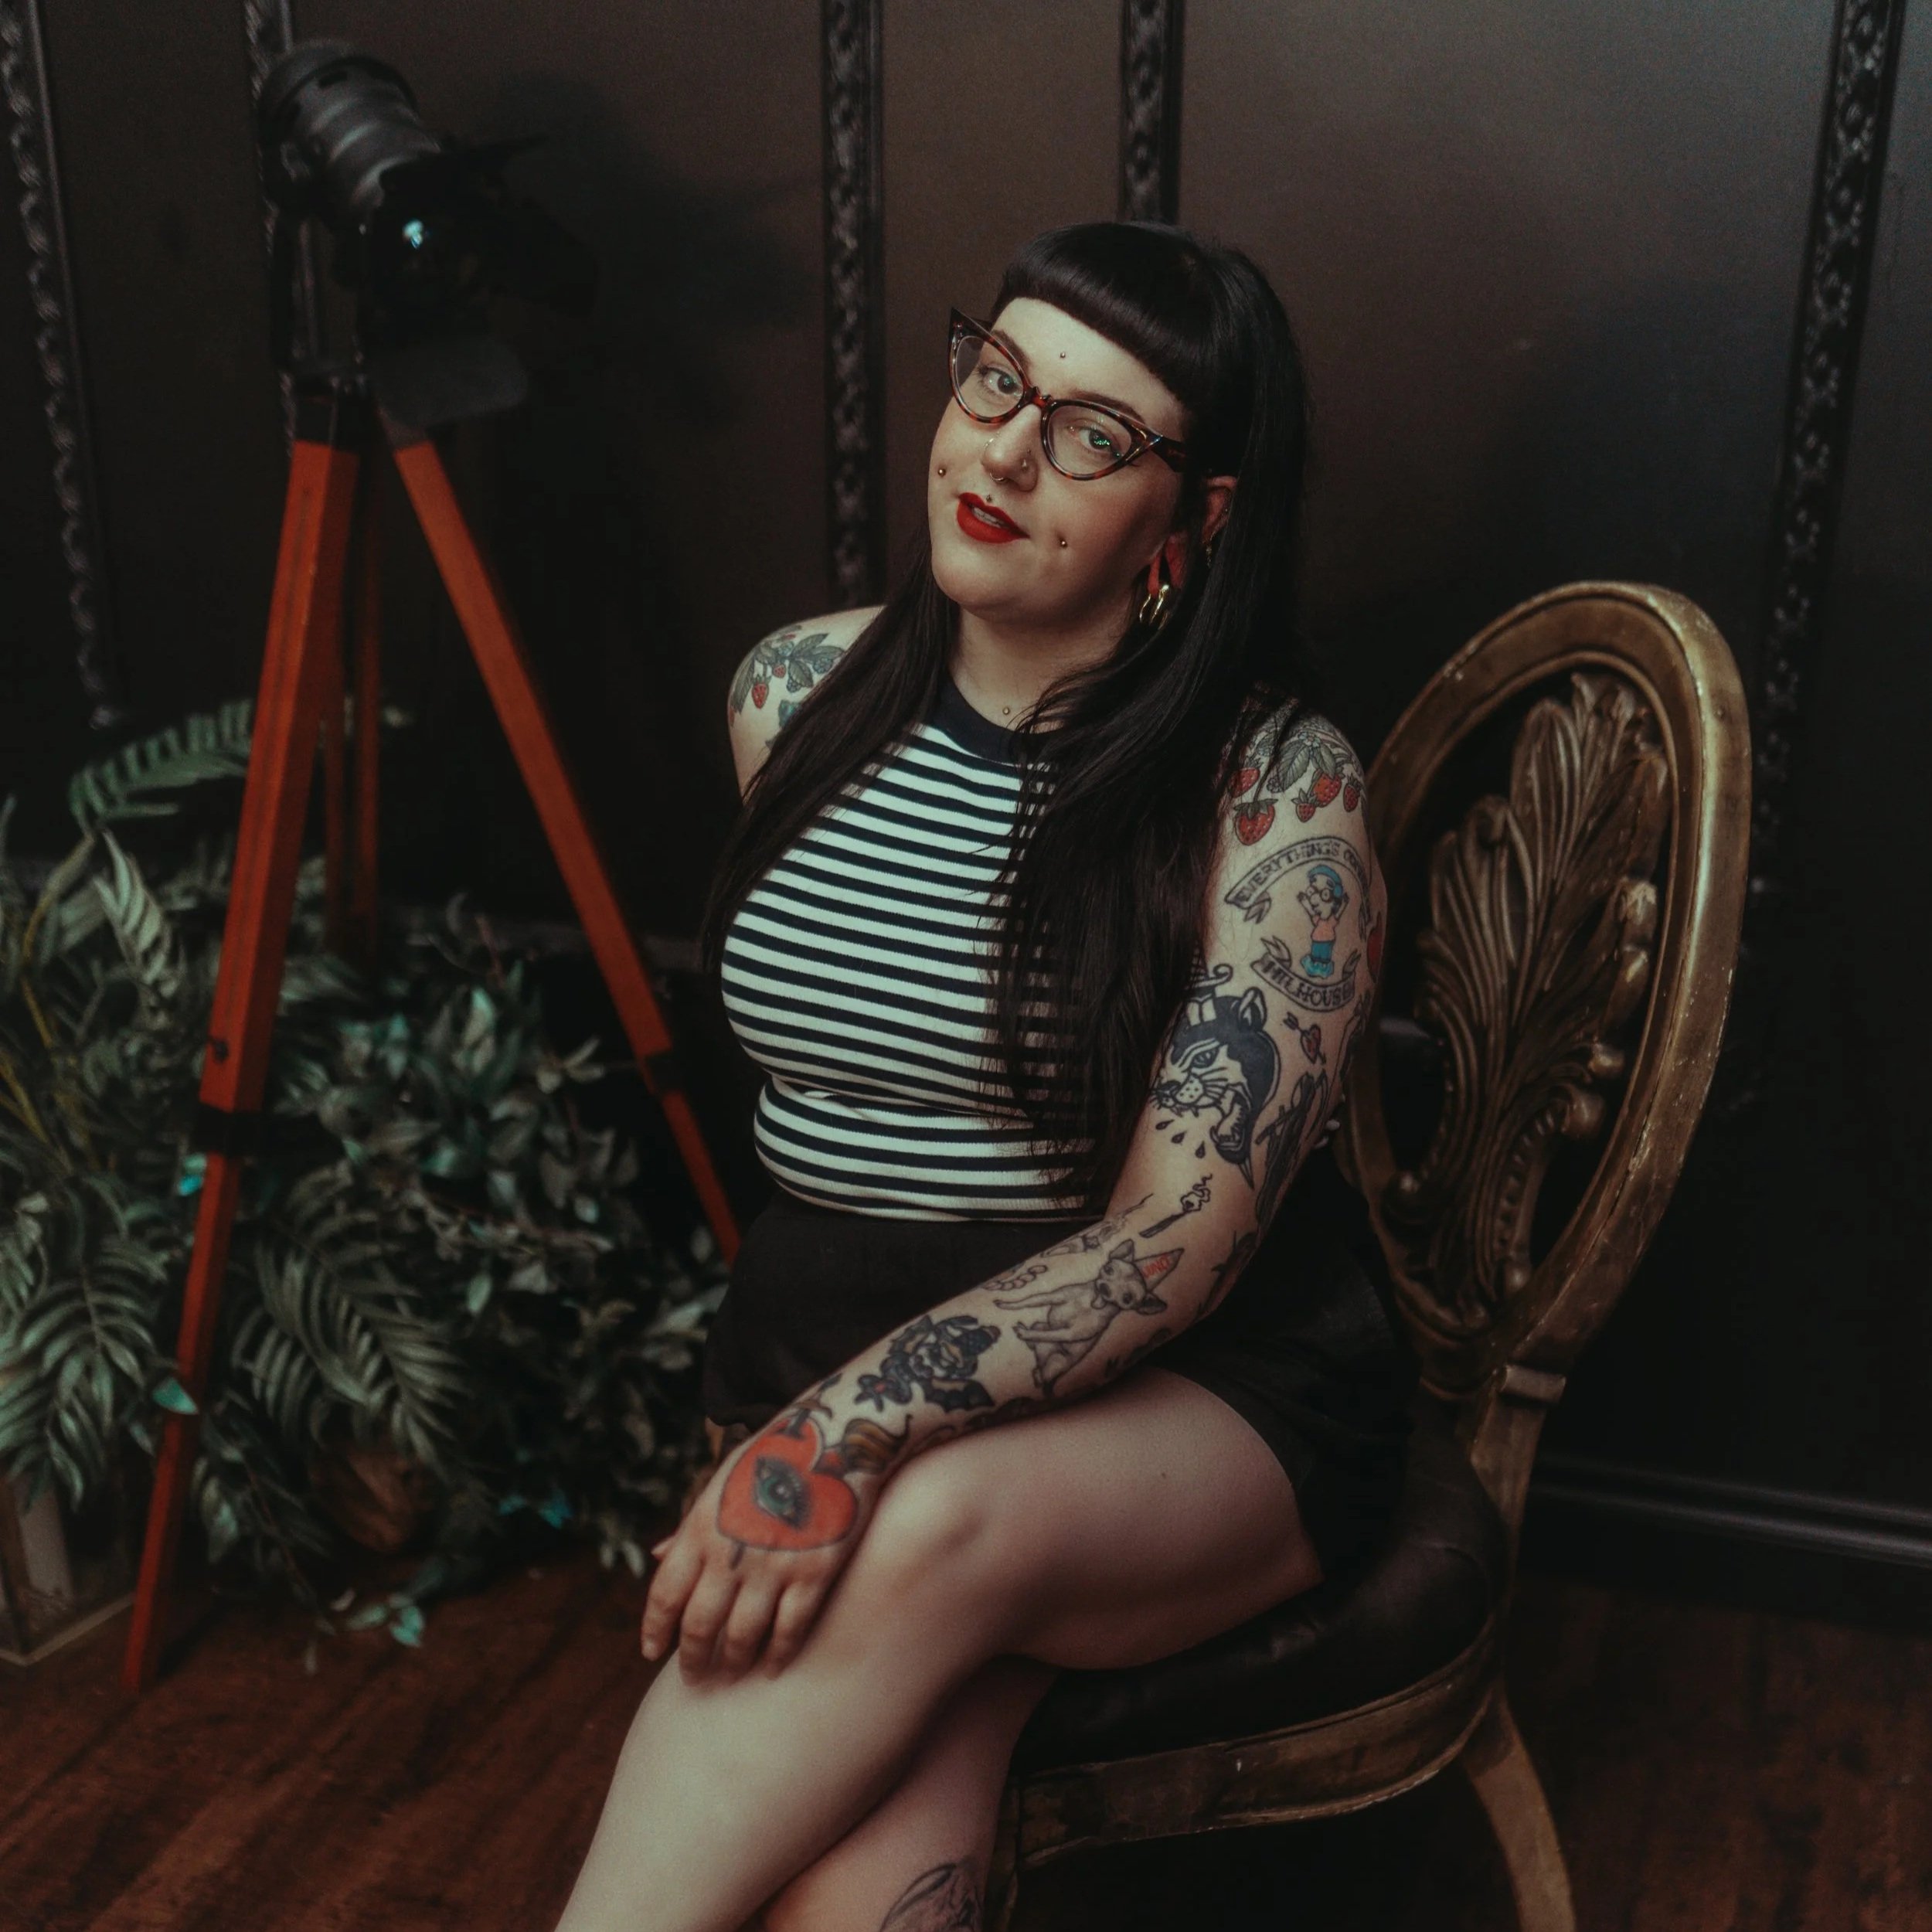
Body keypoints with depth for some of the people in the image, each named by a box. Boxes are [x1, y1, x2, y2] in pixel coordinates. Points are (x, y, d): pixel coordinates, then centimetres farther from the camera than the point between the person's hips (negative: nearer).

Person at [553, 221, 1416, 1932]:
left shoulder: (1277, 793, -13)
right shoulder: (795, 695, 3)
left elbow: (1175, 1236, -19)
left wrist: (853, 1432, -32)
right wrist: (792, 1436, 13)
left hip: (1201, 1401, -2)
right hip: (822, 1352, 3)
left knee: (932, 1527, -36)